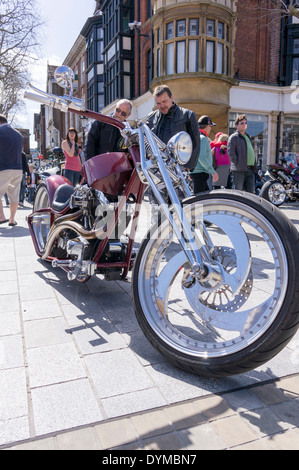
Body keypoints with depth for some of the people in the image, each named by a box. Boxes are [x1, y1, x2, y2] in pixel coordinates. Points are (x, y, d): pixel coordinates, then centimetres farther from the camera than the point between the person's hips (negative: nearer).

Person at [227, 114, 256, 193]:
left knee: (250, 192, 8)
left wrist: (254, 166, 16)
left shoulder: (247, 136, 23)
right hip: (239, 170, -8)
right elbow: (230, 153, -13)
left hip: (250, 169, 8)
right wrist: (238, 165, -16)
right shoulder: (233, 137, -3)